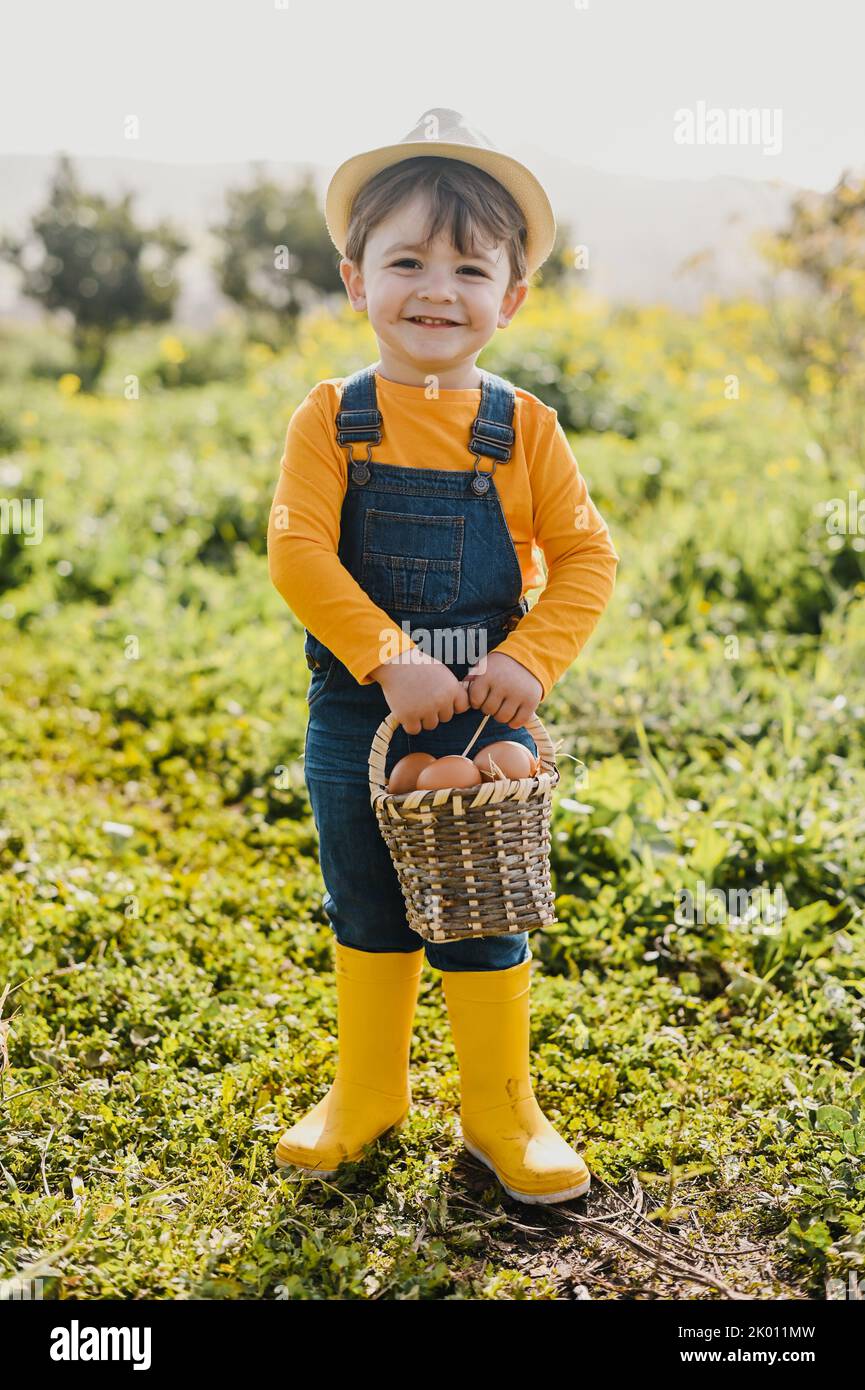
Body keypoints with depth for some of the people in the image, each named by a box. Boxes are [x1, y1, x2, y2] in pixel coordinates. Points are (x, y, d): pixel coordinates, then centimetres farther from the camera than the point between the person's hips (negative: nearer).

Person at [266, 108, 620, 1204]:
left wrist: (530, 661, -17)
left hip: (487, 716, 0)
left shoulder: (522, 428, -2)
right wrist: (390, 659, -24)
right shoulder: (332, 420, -5)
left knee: (483, 917, 8)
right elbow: (298, 552, -14)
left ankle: (500, 1110, 28)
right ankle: (367, 1092, 36)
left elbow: (586, 556, -3)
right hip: (357, 715, 1)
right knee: (365, 914, 16)